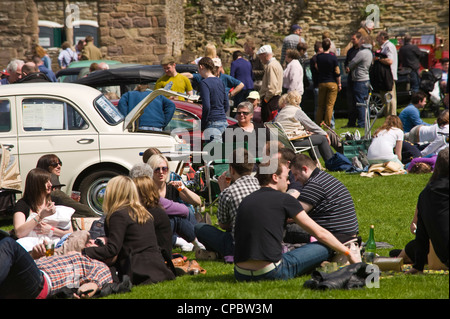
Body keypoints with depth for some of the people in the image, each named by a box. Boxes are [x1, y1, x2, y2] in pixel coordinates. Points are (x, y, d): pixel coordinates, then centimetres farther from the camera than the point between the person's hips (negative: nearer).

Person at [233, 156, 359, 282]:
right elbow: (320, 233, 5)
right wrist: (348, 253, 16)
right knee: (325, 247, 5)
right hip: (270, 273, -6)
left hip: (241, 275, 6)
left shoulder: (246, 200, 15)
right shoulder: (284, 199, 0)